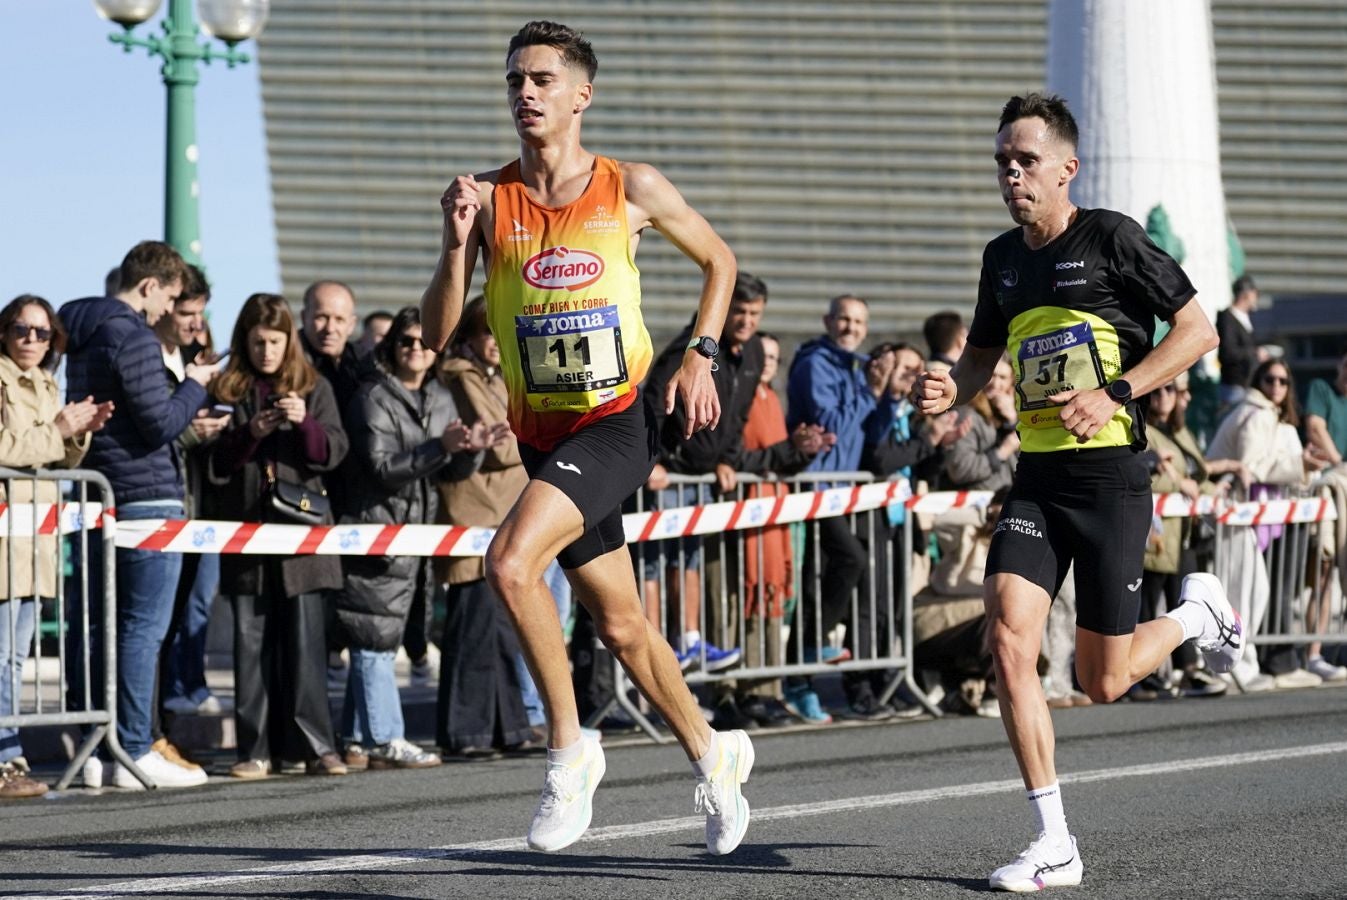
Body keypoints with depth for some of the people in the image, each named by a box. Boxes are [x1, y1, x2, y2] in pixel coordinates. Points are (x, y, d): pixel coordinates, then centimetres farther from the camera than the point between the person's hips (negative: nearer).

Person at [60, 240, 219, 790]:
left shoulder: (82, 336, 14)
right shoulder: (132, 337, -15)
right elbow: (160, 424, -17)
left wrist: (185, 417, 16)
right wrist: (194, 385, -1)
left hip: (97, 496, 9)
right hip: (145, 496, -9)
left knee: (92, 625, 9)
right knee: (143, 627, -7)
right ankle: (135, 754, -8)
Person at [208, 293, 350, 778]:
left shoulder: (314, 387, 11)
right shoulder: (228, 391, 10)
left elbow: (334, 451, 3)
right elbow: (214, 463, 5)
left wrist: (305, 423, -15)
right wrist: (249, 434, -11)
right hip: (245, 531, 1)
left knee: (305, 640, -5)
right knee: (251, 642, 1)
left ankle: (316, 746, -4)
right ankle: (256, 750, 4)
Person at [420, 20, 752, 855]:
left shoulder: (630, 189, -4)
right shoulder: (489, 198, -1)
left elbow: (719, 260, 12)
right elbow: (437, 332, -3)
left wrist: (701, 355, 0)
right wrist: (459, 241, -17)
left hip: (618, 422, -4)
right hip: (542, 434, 4)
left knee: (511, 562, -26)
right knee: (621, 624, 14)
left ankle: (571, 748, -12)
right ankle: (712, 753, 36)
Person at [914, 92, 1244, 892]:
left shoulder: (1111, 238, -8)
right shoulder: (1003, 257, 10)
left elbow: (1198, 331, -6)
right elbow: (985, 349, 26)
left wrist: (1115, 394, -17)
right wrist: (952, 390, 4)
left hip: (1110, 475, -5)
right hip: (1037, 475, 5)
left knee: (1102, 682, 0)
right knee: (1009, 638, -13)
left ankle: (1197, 615, 33)